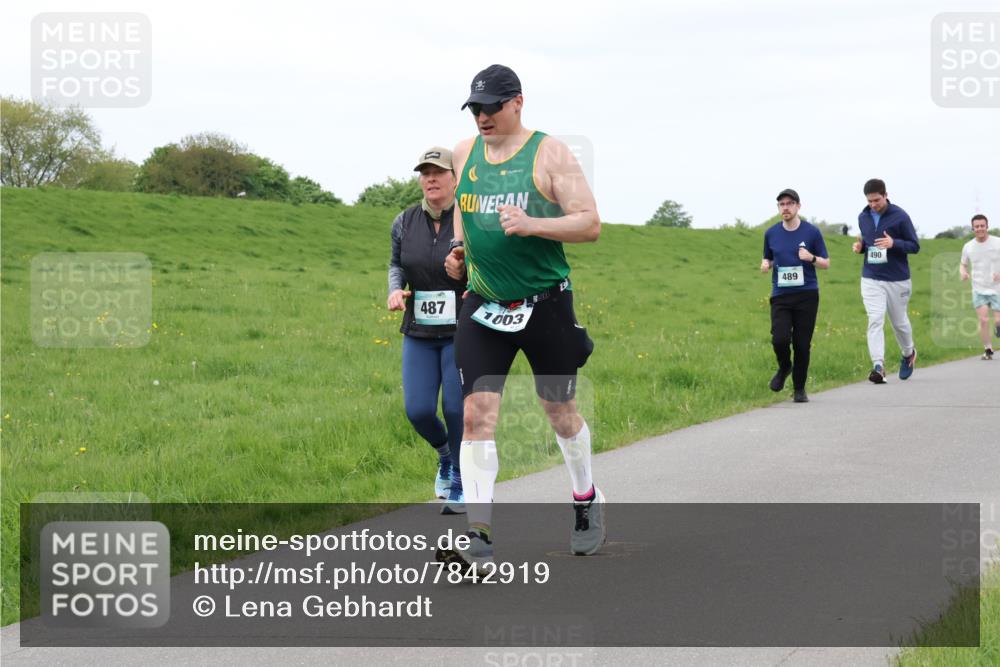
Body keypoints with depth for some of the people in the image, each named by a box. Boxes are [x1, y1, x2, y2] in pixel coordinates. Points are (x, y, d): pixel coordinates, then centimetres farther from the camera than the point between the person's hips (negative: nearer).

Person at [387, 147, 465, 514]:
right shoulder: (405, 222, 1)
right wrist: (396, 289, -4)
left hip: (461, 331, -4)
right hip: (419, 331, 4)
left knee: (457, 408, -6)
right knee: (418, 410, -1)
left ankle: (460, 483, 15)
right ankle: (444, 452, 33)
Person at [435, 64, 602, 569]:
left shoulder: (550, 154, -7)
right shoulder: (464, 153, 7)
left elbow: (590, 224, -12)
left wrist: (531, 225, -25)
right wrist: (458, 249, 8)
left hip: (545, 304, -3)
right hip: (482, 305, 3)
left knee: (560, 411, 11)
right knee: (477, 413, -10)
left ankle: (587, 501, 36)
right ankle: (478, 532, -12)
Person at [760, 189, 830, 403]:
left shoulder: (812, 232, -1)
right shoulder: (771, 233, 6)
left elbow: (826, 263, 4)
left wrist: (811, 258, -17)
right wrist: (765, 264, -4)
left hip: (807, 295, -1)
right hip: (780, 296, 1)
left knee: (802, 344, -1)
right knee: (779, 339, -15)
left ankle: (799, 389, 15)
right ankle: (784, 367, 17)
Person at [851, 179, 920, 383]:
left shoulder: (900, 216, -10)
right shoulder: (863, 217, 5)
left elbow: (915, 246, -6)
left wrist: (894, 243, -24)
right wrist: (860, 246, -2)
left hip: (897, 279, -2)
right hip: (871, 279, 2)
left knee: (899, 322, 13)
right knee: (875, 320, -13)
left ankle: (908, 354, 42)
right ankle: (878, 367, -20)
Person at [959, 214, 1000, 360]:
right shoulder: (968, 247, 1)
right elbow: (963, 264, 17)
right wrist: (963, 272, -7)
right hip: (979, 290, 1)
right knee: (983, 320, -13)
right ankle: (988, 349, 2)